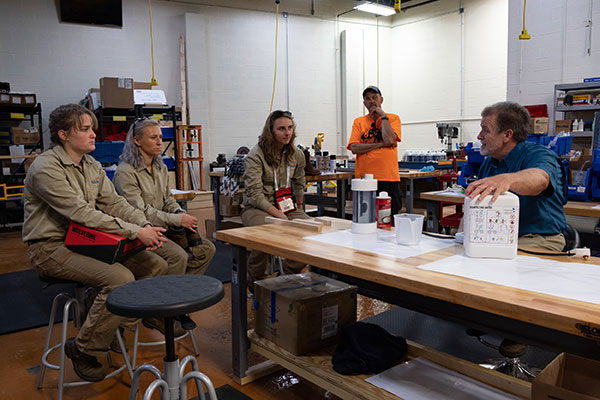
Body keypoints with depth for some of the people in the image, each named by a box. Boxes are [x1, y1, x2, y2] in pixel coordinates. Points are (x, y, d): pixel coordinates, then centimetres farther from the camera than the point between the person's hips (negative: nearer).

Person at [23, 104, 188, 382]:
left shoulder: (91, 165, 9)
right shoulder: (46, 168, -17)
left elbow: (114, 202, 4)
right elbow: (82, 213, -26)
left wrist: (146, 226, -15)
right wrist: (135, 232, -28)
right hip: (51, 247, -8)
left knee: (157, 266, -4)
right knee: (120, 277, -30)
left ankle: (117, 329, 14)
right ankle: (83, 349, -7)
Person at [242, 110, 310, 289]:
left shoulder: (297, 155, 6)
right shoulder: (255, 156, -12)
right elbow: (255, 195, -18)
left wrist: (298, 209, 23)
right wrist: (278, 214, -24)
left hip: (286, 206, 5)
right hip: (257, 207, -5)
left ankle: (289, 274, 3)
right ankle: (255, 282, -9)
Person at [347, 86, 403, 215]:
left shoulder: (393, 118, 7)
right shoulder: (358, 122, 10)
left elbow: (389, 139, -12)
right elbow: (354, 148, -4)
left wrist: (383, 116, -4)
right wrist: (380, 144, -8)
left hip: (389, 178, -1)